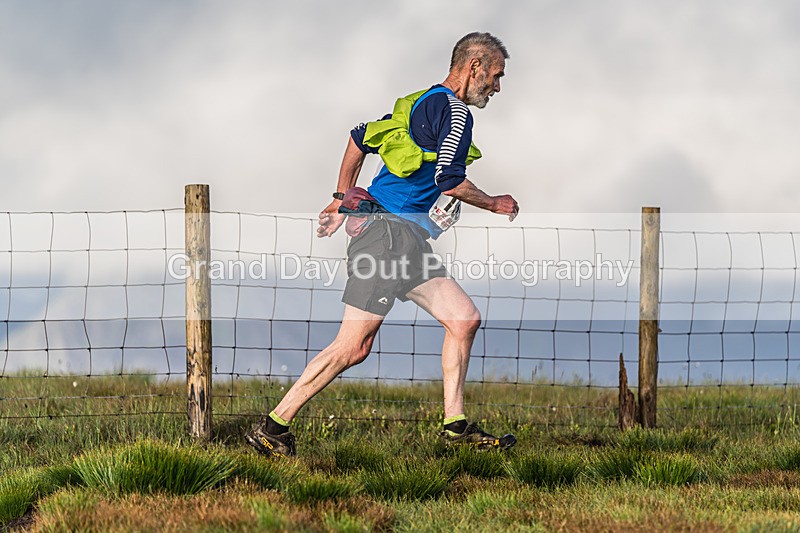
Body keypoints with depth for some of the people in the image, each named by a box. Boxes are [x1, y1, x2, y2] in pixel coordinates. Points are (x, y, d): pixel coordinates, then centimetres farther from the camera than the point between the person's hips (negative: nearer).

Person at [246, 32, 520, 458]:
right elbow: (450, 181, -15)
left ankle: (455, 425, 7)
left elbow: (360, 138, 27)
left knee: (465, 319, 6)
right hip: (390, 231, -11)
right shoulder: (453, 111, -8)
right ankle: (272, 427, -8)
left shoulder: (421, 104, 21)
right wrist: (495, 205, 2)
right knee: (353, 346, -11)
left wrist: (341, 199, 33)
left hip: (408, 243, 11)